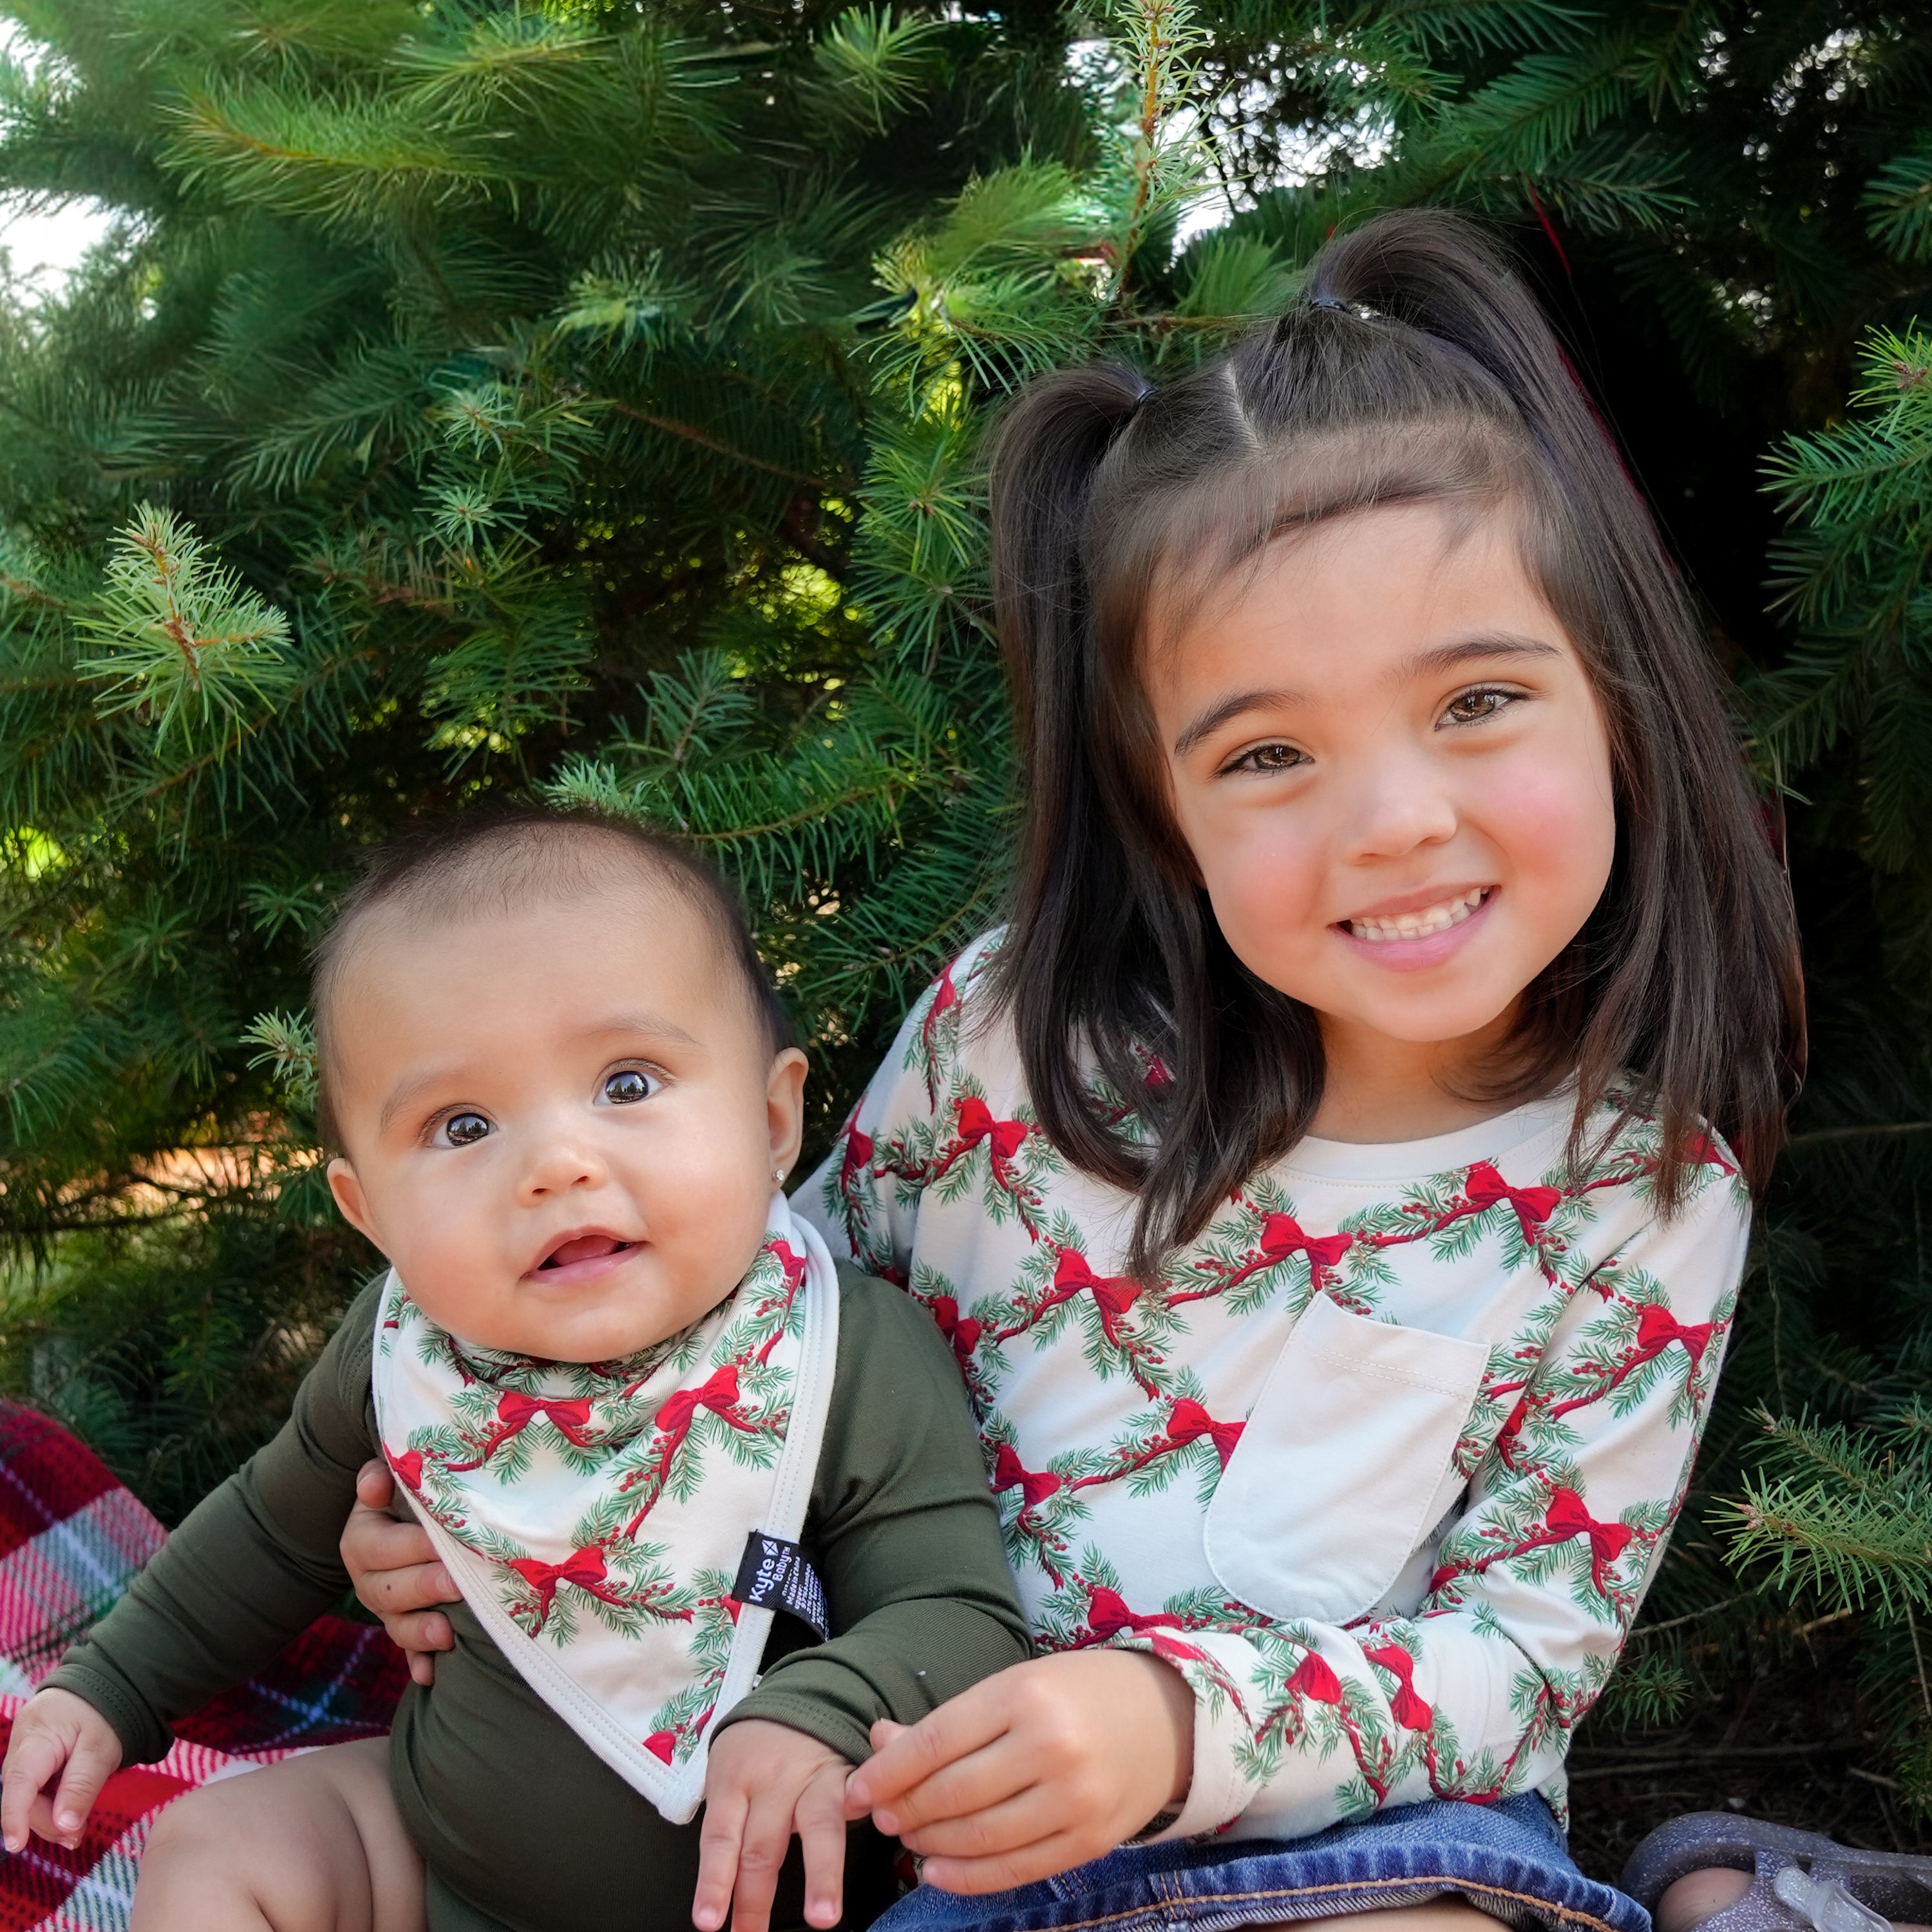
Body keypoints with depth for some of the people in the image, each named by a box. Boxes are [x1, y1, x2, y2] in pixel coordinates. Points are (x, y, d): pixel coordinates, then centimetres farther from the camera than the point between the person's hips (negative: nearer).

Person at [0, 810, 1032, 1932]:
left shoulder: (861, 1368, -25)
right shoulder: (404, 1350, -10)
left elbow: (963, 1619, -22)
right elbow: (279, 1533, 11)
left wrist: (821, 1717, -41)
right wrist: (113, 1689, 15)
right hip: (433, 1838, 5)